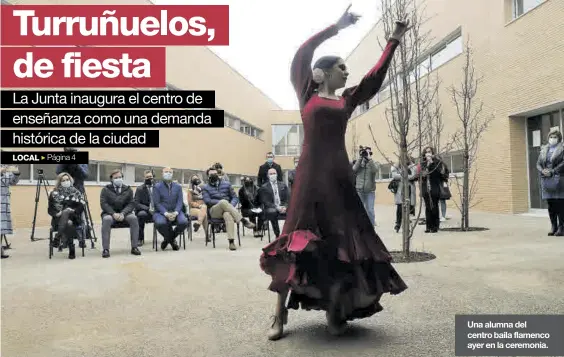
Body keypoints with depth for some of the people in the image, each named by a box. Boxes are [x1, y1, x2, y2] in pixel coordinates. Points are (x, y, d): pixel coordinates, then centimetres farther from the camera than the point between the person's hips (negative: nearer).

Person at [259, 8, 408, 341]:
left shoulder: (347, 101, 18)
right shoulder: (308, 96, 8)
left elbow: (376, 77, 17)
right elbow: (302, 55, 0)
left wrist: (394, 40, 16)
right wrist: (337, 26, -1)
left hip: (339, 174, 5)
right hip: (311, 173, -4)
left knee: (342, 239, 1)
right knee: (298, 239, -5)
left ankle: (336, 308, 11)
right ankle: (280, 313, 4)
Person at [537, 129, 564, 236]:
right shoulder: (543, 150, 16)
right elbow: (538, 164, 12)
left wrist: (552, 171, -16)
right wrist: (542, 171, -7)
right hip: (546, 180, 5)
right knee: (550, 204, 8)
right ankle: (553, 226, 16)